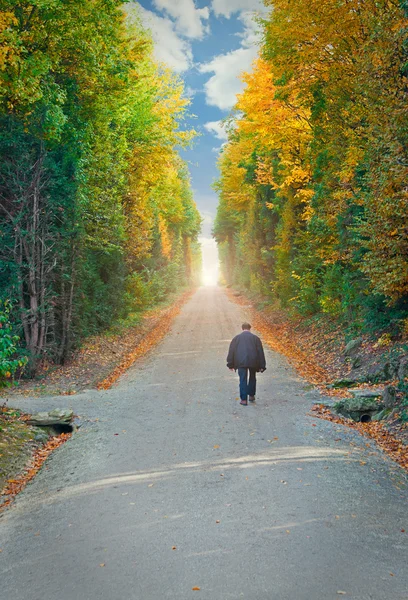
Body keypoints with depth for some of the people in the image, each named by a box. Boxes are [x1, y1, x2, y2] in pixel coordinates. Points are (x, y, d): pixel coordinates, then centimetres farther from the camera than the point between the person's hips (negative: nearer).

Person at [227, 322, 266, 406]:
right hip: (253, 361, 1)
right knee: (252, 378, 20)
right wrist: (261, 366, 9)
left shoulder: (237, 337, 12)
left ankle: (244, 399, -4)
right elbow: (260, 352, 7)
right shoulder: (255, 338, 10)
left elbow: (231, 351, 8)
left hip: (241, 362, -1)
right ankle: (251, 396, 26)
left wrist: (230, 364, 10)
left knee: (243, 380, 0)